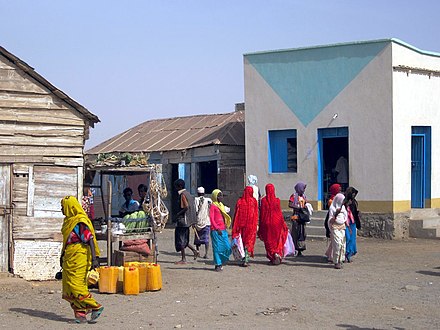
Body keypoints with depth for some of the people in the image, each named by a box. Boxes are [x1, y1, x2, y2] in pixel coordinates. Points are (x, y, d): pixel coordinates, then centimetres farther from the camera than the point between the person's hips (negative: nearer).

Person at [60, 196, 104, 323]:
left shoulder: (81, 221, -14)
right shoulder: (69, 220, 14)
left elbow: (90, 239, -19)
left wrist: (94, 258, -24)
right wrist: (63, 256, 30)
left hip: (78, 257, -10)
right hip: (70, 258, 10)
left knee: (75, 285, -11)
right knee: (69, 286, 7)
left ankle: (95, 307, -2)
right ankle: (80, 313, 9)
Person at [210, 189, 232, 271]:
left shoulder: (221, 205, 17)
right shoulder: (213, 206, -5)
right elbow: (211, 218, -11)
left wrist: (225, 226, 16)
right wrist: (217, 228, -16)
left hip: (223, 230, 7)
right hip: (216, 230, -7)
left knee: (227, 247, 1)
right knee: (217, 247, -4)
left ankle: (221, 262, 15)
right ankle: (218, 265, 1)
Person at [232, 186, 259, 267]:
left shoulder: (240, 201, -1)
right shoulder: (254, 201, -3)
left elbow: (236, 214, 0)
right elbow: (256, 214, -1)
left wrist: (235, 226, 4)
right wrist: (256, 224, 6)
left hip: (241, 224, 2)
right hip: (251, 224, -2)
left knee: (242, 241, 14)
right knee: (249, 242, 3)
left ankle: (243, 259, 15)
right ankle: (246, 260, -6)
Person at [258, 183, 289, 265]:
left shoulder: (263, 200, -8)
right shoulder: (277, 200, -7)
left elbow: (262, 213, -4)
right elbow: (280, 213, -3)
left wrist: (261, 226, 3)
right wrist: (283, 224, 7)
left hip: (267, 222, 0)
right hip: (276, 222, 0)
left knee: (269, 241, 10)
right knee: (277, 240, 13)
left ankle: (272, 257, 7)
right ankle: (277, 254, -5)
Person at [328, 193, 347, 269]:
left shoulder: (343, 207, 15)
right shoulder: (332, 208, -4)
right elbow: (331, 220, -6)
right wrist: (336, 214, -21)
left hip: (342, 227, 6)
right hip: (335, 227, -6)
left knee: (342, 244, 0)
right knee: (337, 244, -14)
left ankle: (340, 261, 5)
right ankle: (336, 262, -11)